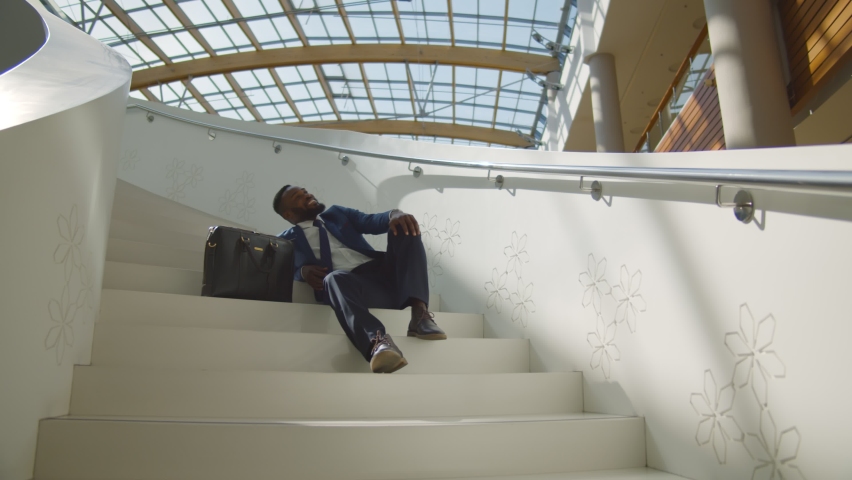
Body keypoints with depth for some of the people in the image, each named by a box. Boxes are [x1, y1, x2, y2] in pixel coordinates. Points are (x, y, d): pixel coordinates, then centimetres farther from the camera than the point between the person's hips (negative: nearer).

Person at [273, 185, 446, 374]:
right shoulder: (288, 239, 18)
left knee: (404, 226, -18)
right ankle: (377, 341, -61)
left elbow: (372, 222, 10)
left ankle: (419, 313, -32)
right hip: (351, 283, -4)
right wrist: (303, 271, -16)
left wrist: (394, 214, -12)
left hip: (386, 273, 4)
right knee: (335, 279, -36)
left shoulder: (337, 213, 25)